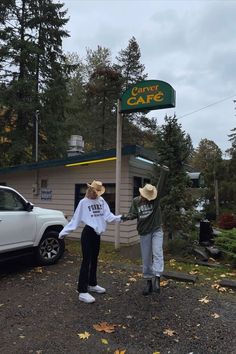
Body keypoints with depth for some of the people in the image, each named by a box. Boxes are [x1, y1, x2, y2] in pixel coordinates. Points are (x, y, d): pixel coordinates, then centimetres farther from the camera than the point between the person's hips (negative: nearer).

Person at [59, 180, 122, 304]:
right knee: (86, 261, -6)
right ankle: (82, 292, -1)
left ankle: (92, 284, 34)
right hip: (88, 233, -6)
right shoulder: (83, 202, -6)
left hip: (97, 234, 6)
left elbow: (108, 215, -2)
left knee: (94, 260, 18)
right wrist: (64, 232, -9)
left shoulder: (101, 200, 6)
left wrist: (119, 218, -19)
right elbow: (75, 219, -5)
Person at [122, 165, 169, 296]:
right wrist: (126, 217, -25)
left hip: (157, 231, -2)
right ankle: (148, 281, 21)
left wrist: (164, 173, -32)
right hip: (144, 233, 2)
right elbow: (133, 214, -3)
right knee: (146, 258, 9)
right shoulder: (136, 201, -3)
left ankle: (156, 278, -20)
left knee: (157, 253, -19)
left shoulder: (156, 197, -7)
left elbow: (161, 186, -20)